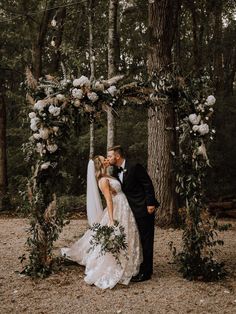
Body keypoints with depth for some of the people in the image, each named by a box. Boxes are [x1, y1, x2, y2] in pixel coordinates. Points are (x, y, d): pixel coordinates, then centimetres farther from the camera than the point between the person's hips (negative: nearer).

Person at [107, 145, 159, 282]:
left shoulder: (135, 167, -16)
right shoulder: (116, 171, 9)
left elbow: (148, 184, -15)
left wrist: (150, 203, -18)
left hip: (144, 209, -8)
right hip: (132, 210, 8)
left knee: (145, 240, -1)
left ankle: (145, 272, 6)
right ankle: (137, 268, 27)